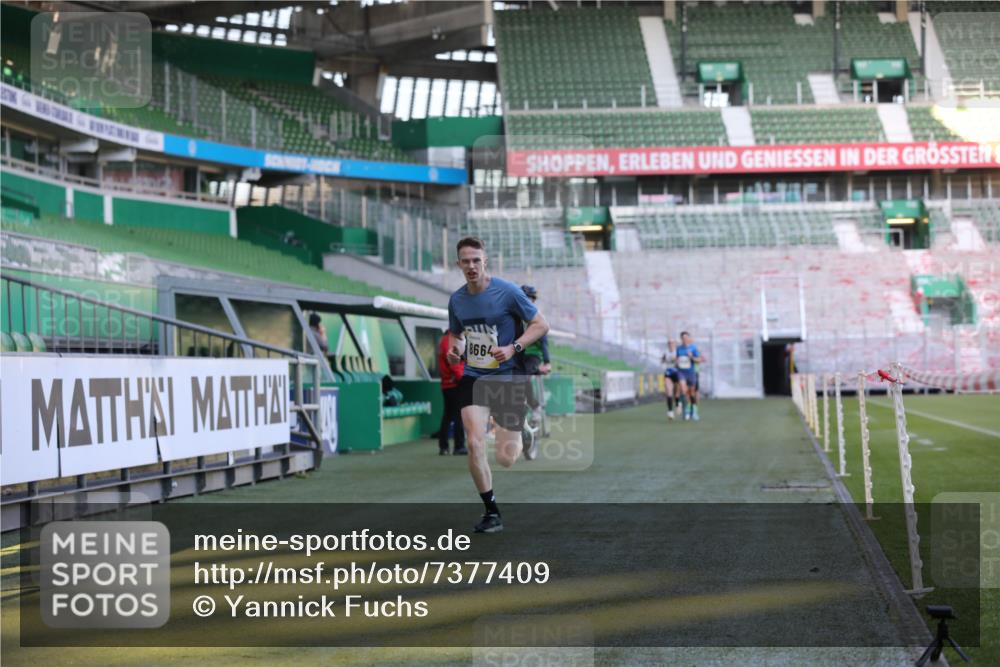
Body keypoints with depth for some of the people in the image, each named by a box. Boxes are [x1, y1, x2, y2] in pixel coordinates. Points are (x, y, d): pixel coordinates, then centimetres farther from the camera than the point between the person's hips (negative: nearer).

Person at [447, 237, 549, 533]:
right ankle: (492, 513, -1)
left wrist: (513, 348, -19)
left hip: (507, 378, -3)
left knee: (505, 459, -2)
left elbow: (541, 324, -6)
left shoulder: (507, 292, -11)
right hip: (473, 378, 3)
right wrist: (454, 349, -2)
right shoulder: (456, 299, 4)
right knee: (474, 444, -15)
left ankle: (521, 442, 38)